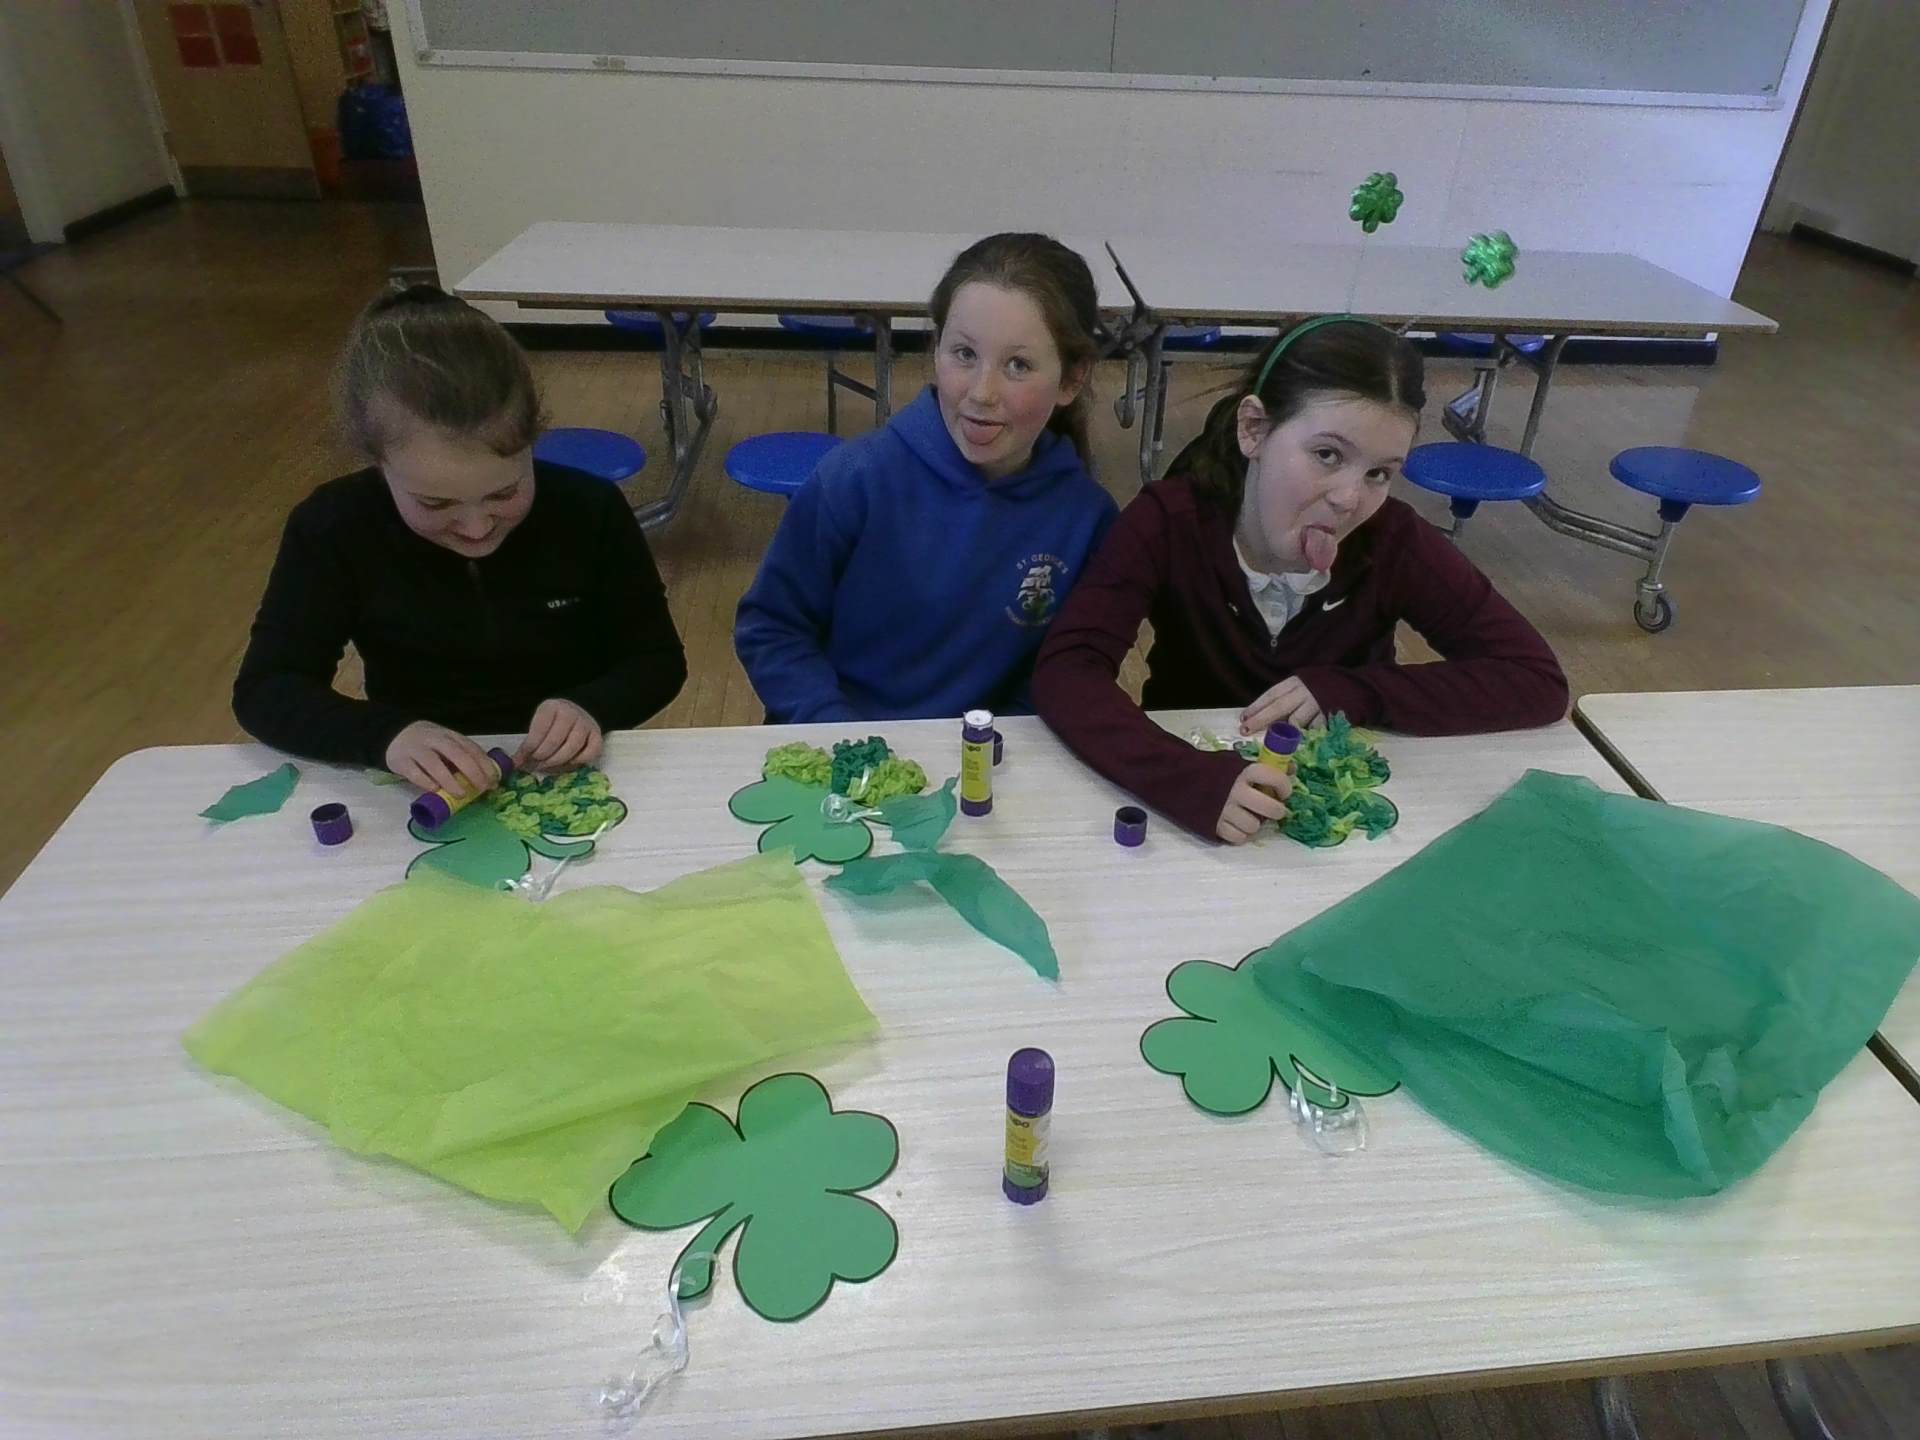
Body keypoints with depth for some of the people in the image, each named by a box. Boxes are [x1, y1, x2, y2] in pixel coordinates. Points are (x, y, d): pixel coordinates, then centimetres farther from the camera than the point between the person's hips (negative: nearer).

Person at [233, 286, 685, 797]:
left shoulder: (592, 510, -11)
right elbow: (264, 690, -11)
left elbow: (658, 659, -4)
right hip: (418, 798, 0)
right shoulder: (333, 529, -11)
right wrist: (388, 735, -29)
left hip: (568, 784, 0)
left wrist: (592, 707, -24)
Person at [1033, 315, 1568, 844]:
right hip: (1193, 791, -1)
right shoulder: (1169, 521, -17)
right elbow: (1064, 672, -27)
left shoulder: (1396, 541, -12)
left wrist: (1358, 692, -21)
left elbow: (1540, 681, -11)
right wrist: (1188, 778, -41)